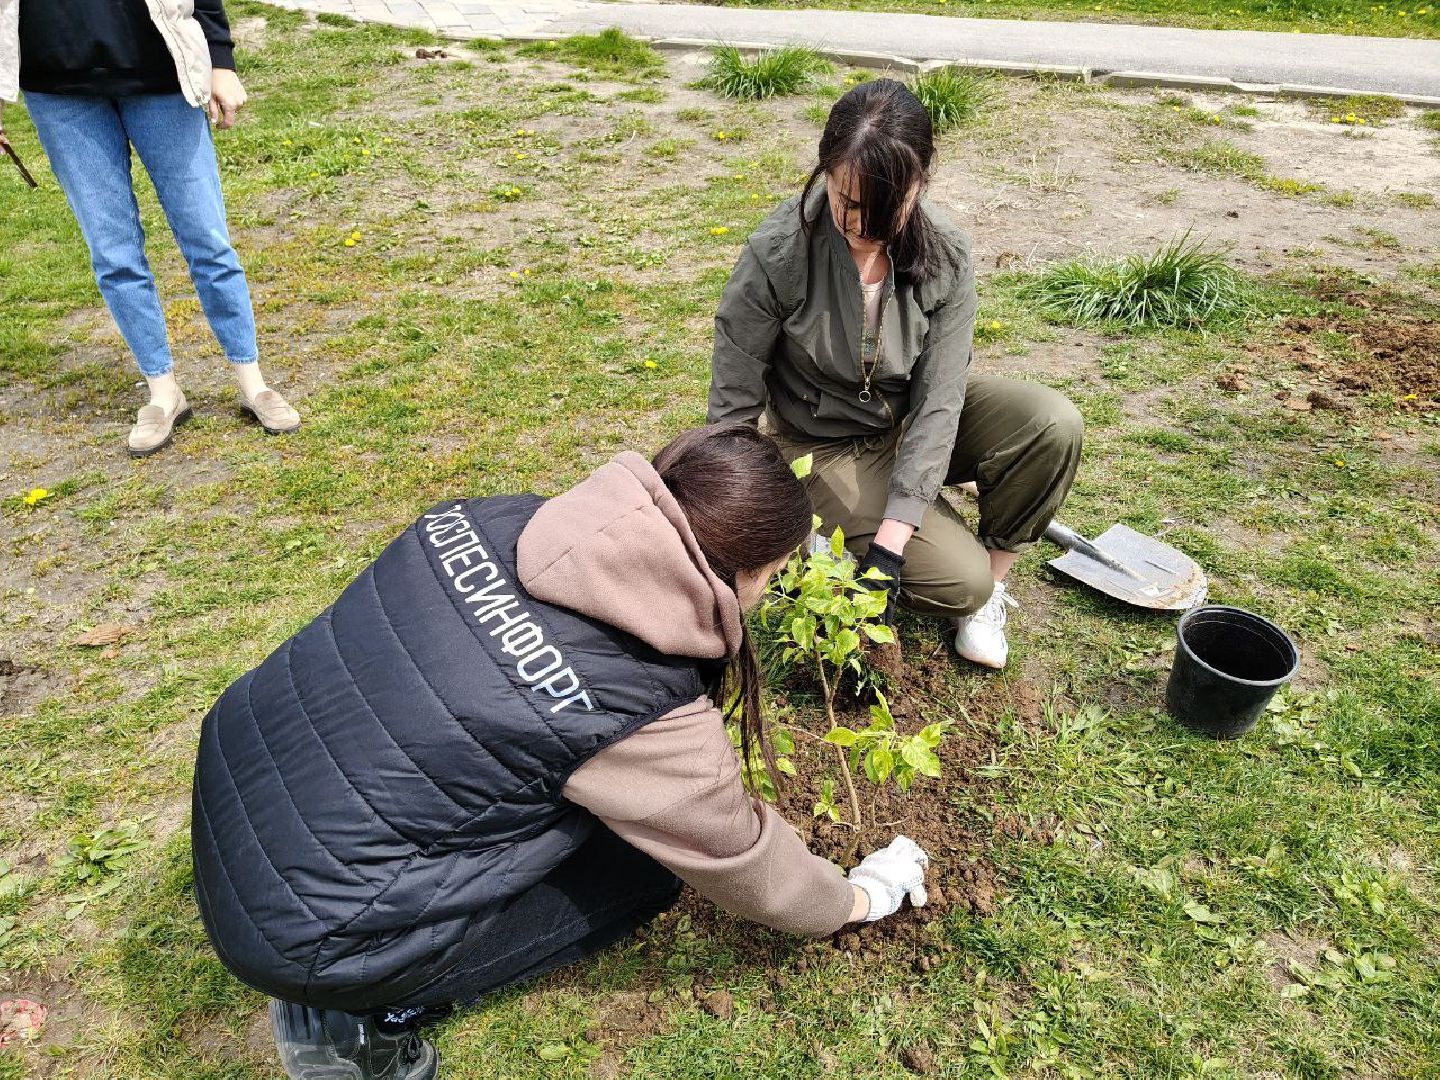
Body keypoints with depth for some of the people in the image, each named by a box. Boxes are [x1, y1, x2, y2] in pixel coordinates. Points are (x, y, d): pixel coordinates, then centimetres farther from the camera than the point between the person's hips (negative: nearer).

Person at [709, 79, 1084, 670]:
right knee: (960, 582, -21)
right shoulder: (777, 254, -26)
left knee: (1054, 424, -24)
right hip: (829, 446, -3)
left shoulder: (944, 256, -18)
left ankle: (993, 575, -1)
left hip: (916, 421, 4)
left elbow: (938, 399, -22)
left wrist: (889, 544, -30)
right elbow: (733, 401, -19)